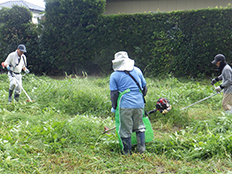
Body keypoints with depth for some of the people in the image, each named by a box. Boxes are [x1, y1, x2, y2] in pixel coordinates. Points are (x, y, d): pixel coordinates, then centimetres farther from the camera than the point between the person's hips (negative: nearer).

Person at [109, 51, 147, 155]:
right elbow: (144, 87, 17)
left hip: (125, 105, -4)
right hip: (139, 104, 4)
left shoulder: (114, 75, -1)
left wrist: (114, 107, 8)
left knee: (125, 130, 6)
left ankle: (127, 152, 15)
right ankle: (141, 148, 20)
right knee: (139, 126, 18)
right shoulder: (137, 70, 10)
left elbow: (114, 93, -3)